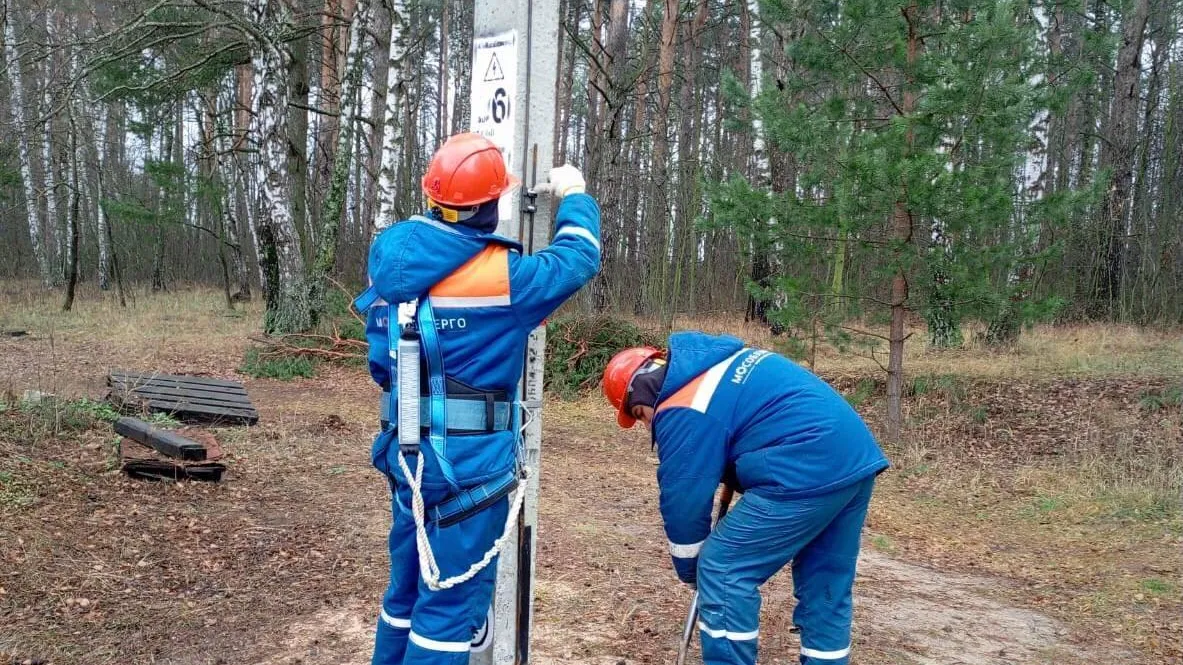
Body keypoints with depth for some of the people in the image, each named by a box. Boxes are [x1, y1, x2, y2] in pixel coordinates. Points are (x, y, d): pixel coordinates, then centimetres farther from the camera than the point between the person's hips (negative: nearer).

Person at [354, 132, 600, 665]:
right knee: (452, 601, 5)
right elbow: (578, 259, -2)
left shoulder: (389, 254, 0)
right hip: (468, 462, -7)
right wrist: (574, 197, 14)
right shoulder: (501, 274, -17)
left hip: (405, 451, 7)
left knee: (409, 585, 22)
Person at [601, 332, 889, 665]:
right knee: (825, 585, 19)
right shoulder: (718, 361, 21)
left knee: (723, 571, 1)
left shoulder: (682, 412, -6)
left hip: (806, 472, -10)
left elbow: (683, 500, 0)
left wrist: (690, 570, 16)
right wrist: (734, 479, 27)